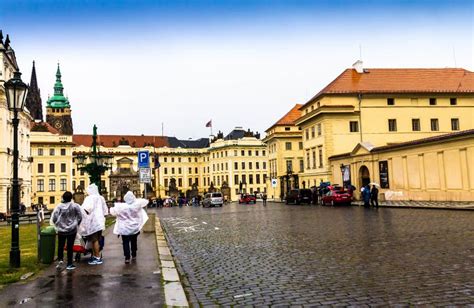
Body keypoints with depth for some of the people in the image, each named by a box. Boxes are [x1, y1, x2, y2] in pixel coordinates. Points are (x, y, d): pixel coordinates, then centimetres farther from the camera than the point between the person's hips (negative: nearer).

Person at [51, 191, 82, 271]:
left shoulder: (59, 206, -8)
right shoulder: (75, 206, -8)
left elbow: (53, 218, -8)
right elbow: (80, 217, 0)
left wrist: (58, 225, 10)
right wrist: (76, 224, 17)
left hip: (61, 230, 1)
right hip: (72, 230, -1)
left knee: (60, 246, 16)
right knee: (70, 246, 5)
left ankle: (60, 259, -2)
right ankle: (69, 264, 8)